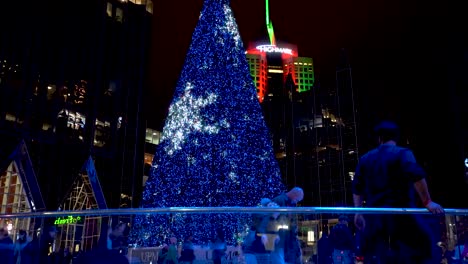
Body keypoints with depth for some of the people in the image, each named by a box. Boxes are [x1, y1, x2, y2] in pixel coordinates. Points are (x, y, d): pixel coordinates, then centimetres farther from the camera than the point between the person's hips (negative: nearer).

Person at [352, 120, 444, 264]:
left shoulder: (365, 159, 13)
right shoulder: (402, 153, -3)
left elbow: (357, 188, 12)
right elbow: (416, 176, -20)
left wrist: (358, 212, 16)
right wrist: (427, 202, -15)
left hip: (374, 217, 5)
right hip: (401, 213, -4)